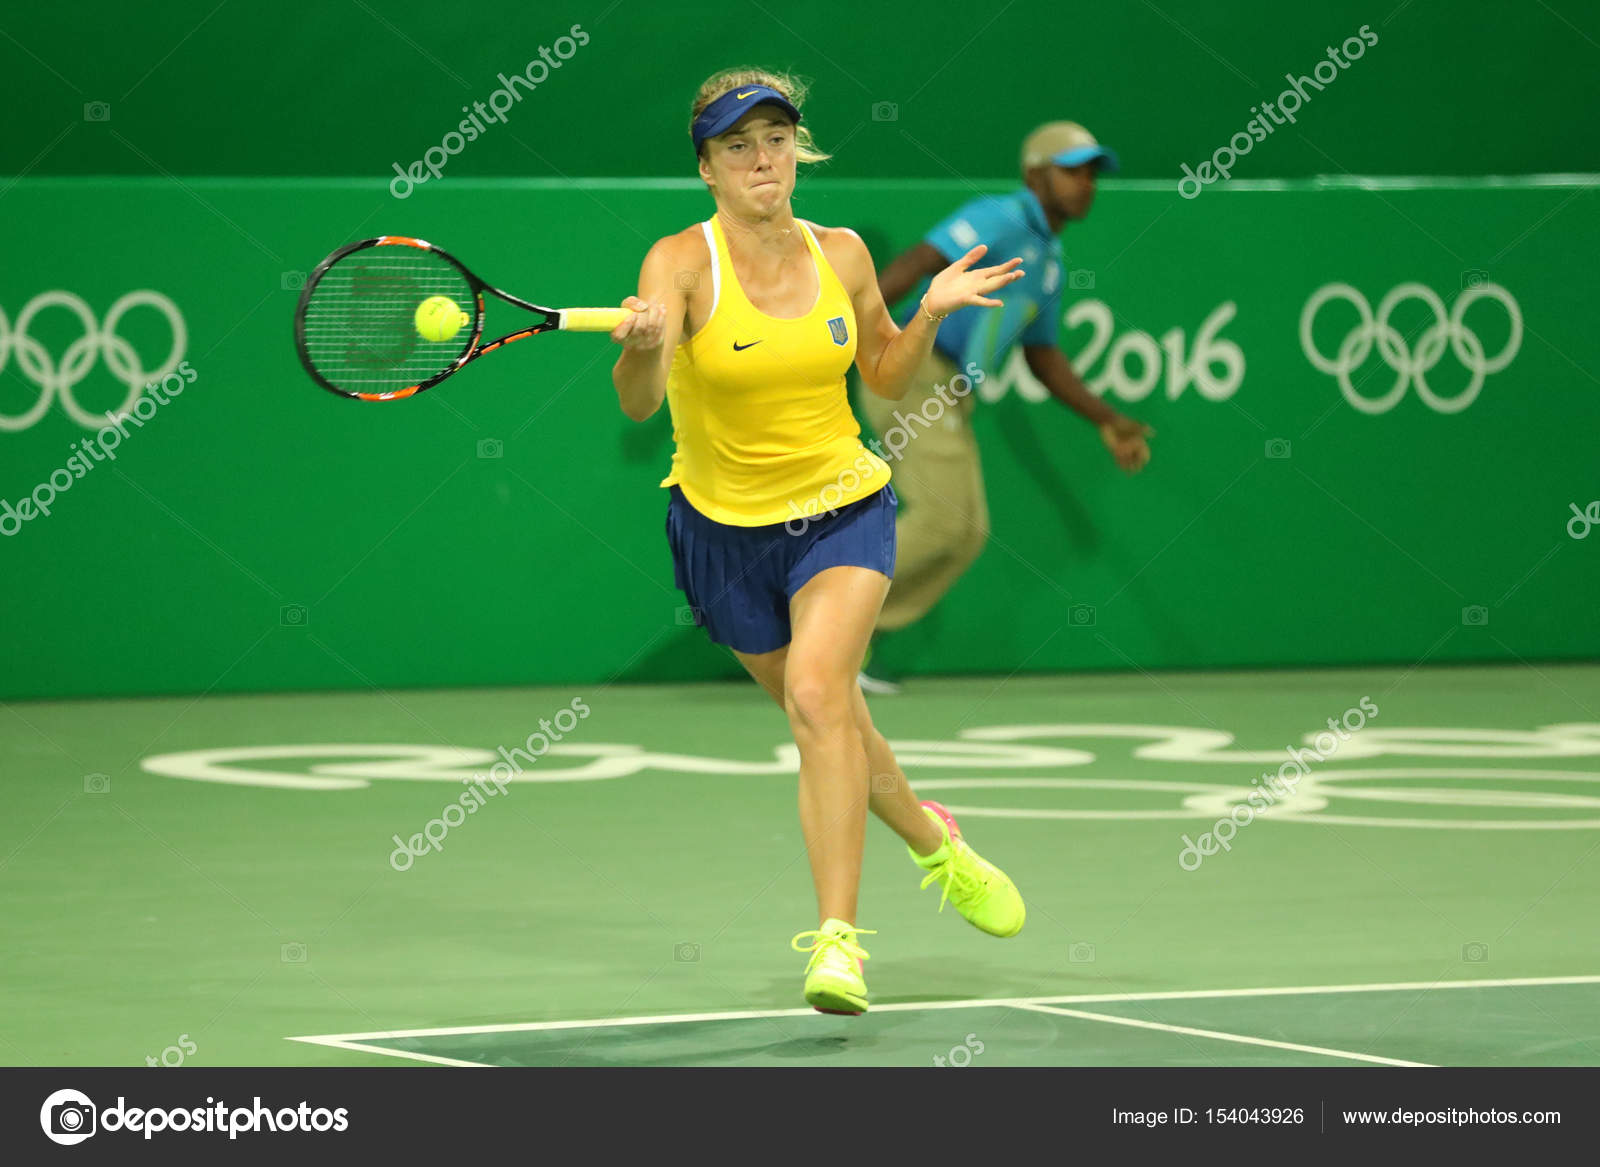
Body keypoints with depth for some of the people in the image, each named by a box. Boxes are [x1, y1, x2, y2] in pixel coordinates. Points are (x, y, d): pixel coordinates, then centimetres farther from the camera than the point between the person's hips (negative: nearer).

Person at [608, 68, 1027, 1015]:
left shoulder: (842, 254, -5)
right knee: (831, 721, 15)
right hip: (725, 528, 0)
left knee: (816, 693, -24)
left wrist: (930, 314, -7)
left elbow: (886, 380, 12)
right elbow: (638, 402, -34)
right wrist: (642, 346, -55)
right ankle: (935, 841, 46)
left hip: (844, 509, 0)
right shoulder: (682, 263, -17)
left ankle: (838, 940, -25)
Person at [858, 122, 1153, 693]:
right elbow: (918, 262, -23)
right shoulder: (1001, 218, -9)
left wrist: (1107, 422, 22)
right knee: (943, 519, -18)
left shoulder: (1047, 259, 20)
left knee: (965, 535, 3)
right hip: (912, 371, -9)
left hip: (948, 398, 9)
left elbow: (1042, 356, 27)